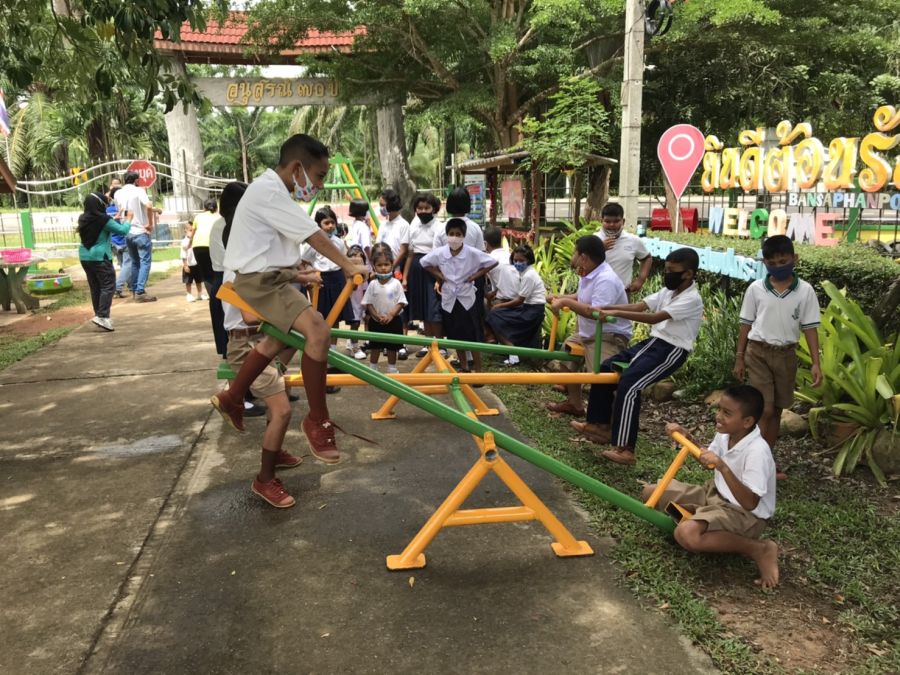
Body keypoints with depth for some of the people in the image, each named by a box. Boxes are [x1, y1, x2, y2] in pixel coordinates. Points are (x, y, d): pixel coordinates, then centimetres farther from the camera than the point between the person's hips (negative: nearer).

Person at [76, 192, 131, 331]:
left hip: (85, 257, 7)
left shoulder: (83, 219, 6)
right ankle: (102, 316, -16)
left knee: (95, 287, 13)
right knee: (108, 286, -5)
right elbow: (122, 230, -10)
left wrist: (114, 219, 26)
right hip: (100, 257, -7)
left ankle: (99, 315, 19)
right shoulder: (103, 219, -15)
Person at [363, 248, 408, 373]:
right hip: (376, 321, 1)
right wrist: (377, 316, -14)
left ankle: (392, 369, 21)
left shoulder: (396, 283, -7)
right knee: (375, 347, 10)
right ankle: (372, 369, 22)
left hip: (393, 320, -1)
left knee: (392, 347, 9)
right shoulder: (373, 284, -3)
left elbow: (401, 302, -8)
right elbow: (368, 303, -2)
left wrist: (391, 315, -17)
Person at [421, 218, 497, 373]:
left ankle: (478, 371, 10)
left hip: (467, 299, -3)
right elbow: (424, 263, 9)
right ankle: (464, 369, 30)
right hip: (449, 300, 3)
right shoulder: (439, 253, -8)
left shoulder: (473, 253, -14)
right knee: (456, 338, 14)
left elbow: (493, 262, -7)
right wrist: (439, 276, -1)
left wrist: (475, 275, -10)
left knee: (474, 338, 0)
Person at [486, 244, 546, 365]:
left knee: (494, 316, -9)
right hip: (529, 307, 9)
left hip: (533, 311, -9)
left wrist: (500, 306, -7)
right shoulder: (524, 272, 9)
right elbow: (518, 296, 15)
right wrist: (501, 302, 6)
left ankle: (513, 354, -11)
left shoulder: (529, 275, -18)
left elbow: (519, 300, -16)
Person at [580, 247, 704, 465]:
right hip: (653, 342, 9)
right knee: (605, 369, 5)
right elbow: (639, 306, 2)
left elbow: (655, 318, -28)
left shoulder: (691, 299, -17)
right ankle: (601, 424, 16)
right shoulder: (668, 291, 11)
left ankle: (625, 449, -24)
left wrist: (616, 313, -32)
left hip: (672, 350, -9)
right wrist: (604, 308, -11)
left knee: (628, 383, -26)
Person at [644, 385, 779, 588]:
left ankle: (760, 549, -16)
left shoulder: (757, 451, -28)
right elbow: (708, 462, 16)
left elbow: (750, 503, -32)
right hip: (715, 494, 8)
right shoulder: (725, 434, -4)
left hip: (745, 514, -8)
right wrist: (687, 437, 1)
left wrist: (722, 466, -41)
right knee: (651, 493, 3)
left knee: (687, 534, -36)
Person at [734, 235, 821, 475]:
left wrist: (815, 363, -7)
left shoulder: (805, 291, -3)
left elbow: (810, 328, -2)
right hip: (758, 353, -2)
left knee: (776, 410, 11)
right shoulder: (756, 289, -5)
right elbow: (746, 325, 2)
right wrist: (739, 358, 3)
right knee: (765, 410, -7)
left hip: (786, 355, 2)